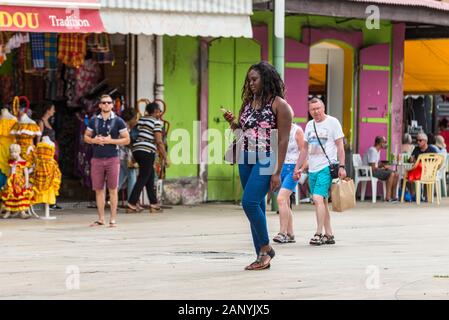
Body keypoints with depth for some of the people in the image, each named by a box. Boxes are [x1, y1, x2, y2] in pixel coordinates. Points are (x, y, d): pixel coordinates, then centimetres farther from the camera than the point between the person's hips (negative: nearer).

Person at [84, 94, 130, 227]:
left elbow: (126, 140, 0)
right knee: (98, 190, 4)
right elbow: (86, 137, 16)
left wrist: (110, 140, -12)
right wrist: (94, 140, -6)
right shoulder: (94, 120, 9)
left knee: (113, 189, -2)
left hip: (112, 159, -3)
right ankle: (101, 219, 12)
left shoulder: (118, 121, 1)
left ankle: (113, 219, 2)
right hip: (96, 159, 3)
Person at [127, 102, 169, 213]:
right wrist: (165, 158, -6)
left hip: (136, 150, 8)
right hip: (147, 152, -8)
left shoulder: (141, 120, 17)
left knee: (150, 177, 15)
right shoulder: (156, 122, -5)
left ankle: (153, 204, 16)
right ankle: (131, 205, -10)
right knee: (142, 179, -5)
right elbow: (159, 142, -10)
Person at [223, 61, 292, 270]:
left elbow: (283, 140, -10)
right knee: (256, 206, 8)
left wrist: (277, 172, -15)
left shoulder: (279, 105, -7)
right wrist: (233, 123, 0)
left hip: (266, 160, -7)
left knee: (250, 202, -19)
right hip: (246, 160, 7)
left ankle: (266, 247, -2)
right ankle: (262, 257, 13)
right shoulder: (248, 103, 13)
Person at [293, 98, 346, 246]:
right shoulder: (309, 125, 15)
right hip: (312, 169, 7)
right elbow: (305, 149, 22)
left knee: (318, 198, -18)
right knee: (322, 201, 8)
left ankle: (319, 234, -17)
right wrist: (298, 167, 18)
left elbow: (340, 146, -4)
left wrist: (341, 166, -12)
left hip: (326, 167, -7)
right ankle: (329, 234, 13)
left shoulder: (332, 122, -2)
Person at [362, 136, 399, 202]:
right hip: (369, 172, -10)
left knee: (396, 175, -2)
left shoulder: (378, 151, 14)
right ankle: (388, 197, -23)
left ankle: (393, 196, -3)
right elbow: (372, 168, -22)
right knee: (391, 174, -24)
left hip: (375, 170, 10)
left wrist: (384, 166, 0)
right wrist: (384, 168, -9)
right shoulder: (372, 151, -18)